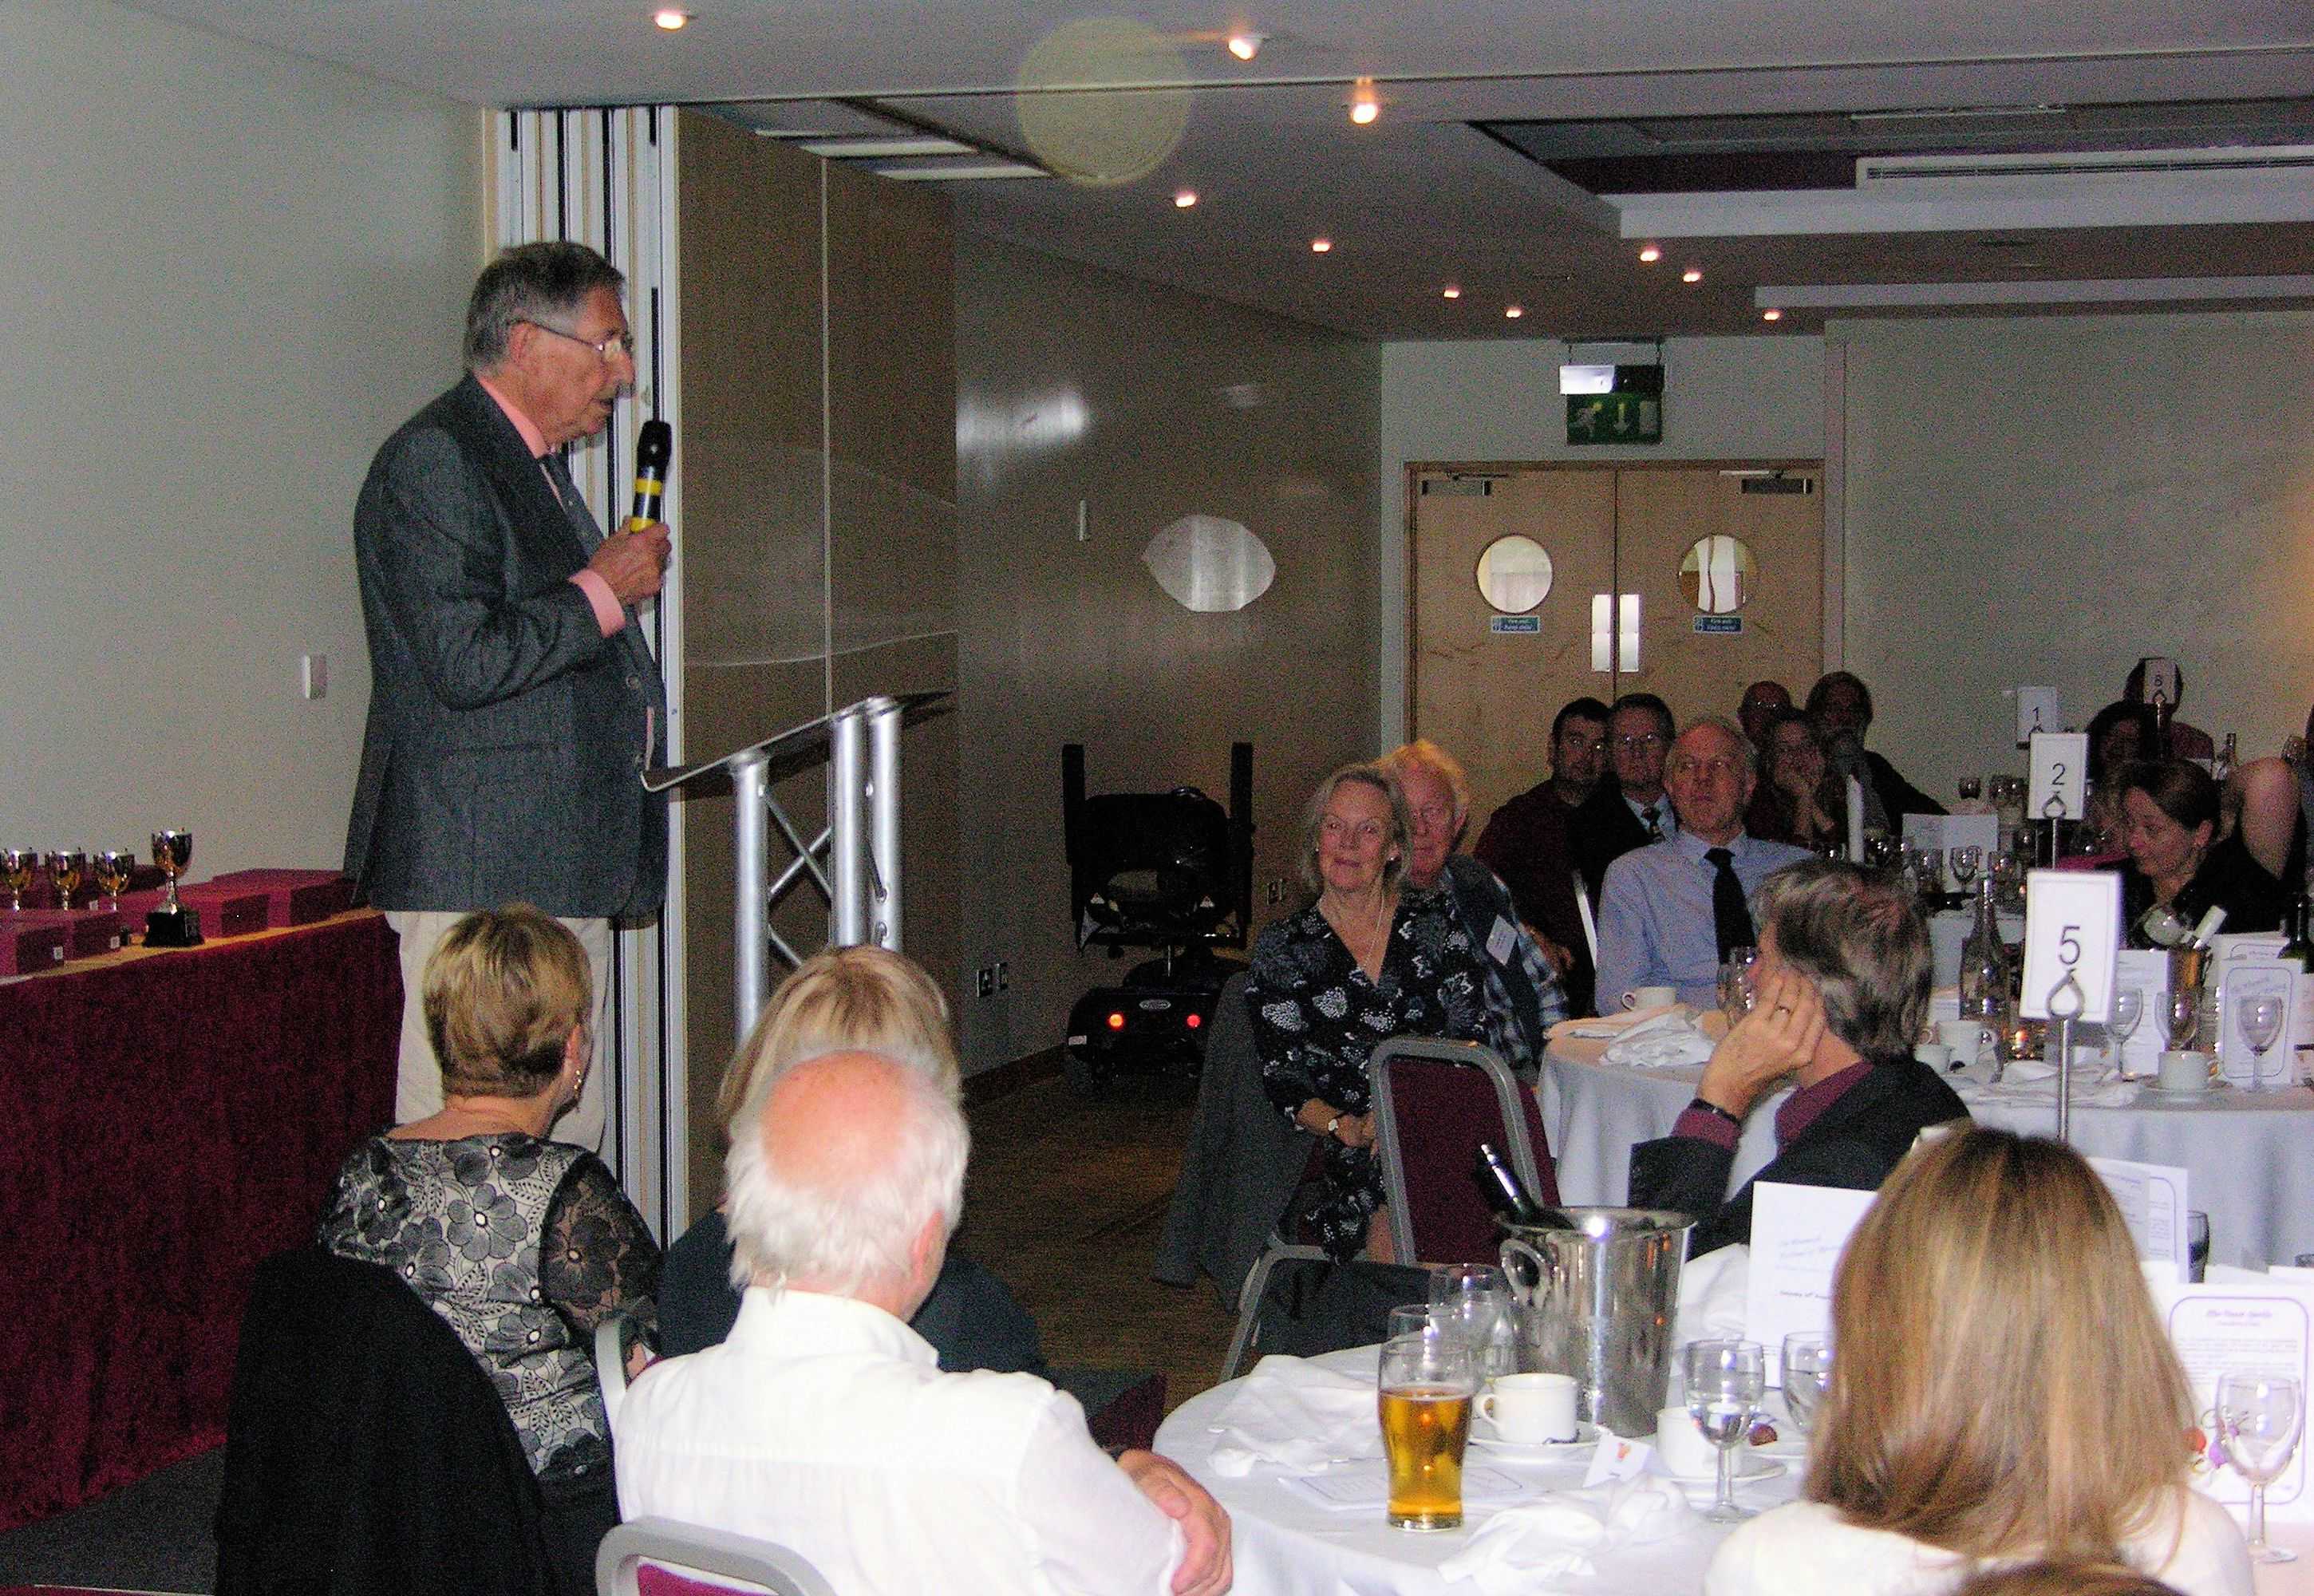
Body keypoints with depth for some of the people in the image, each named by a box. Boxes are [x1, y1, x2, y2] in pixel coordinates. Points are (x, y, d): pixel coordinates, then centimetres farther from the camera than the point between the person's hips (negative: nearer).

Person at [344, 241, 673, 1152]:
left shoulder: (533, 462, 21)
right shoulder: (434, 460, -11)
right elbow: (466, 660, -22)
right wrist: (601, 590, -11)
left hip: (565, 872, 10)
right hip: (482, 877, -10)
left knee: (566, 1145, 10)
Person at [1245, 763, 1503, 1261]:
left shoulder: (1434, 924, 13)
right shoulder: (1283, 948, 12)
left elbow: (1478, 1038, 6)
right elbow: (1284, 1084, 7)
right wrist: (1346, 1127, -13)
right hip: (1349, 1162, -1)